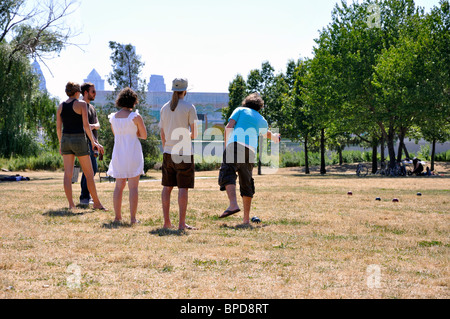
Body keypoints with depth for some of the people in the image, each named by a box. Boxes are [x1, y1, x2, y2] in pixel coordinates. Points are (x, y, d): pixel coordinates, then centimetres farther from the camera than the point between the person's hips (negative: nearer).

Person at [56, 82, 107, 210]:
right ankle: (97, 203, 9)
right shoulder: (81, 104, -7)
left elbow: (58, 128, 9)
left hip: (66, 140, 5)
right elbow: (86, 125, -13)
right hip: (79, 140, -5)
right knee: (89, 173, 4)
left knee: (68, 174, 4)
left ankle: (71, 204, 1)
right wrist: (93, 142, -7)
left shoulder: (61, 106, 7)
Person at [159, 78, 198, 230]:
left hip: (168, 152, 5)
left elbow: (162, 134, 12)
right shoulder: (189, 108, -7)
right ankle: (182, 223, -4)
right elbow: (194, 133, -8)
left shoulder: (165, 108, 8)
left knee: (167, 187, 10)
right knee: (183, 188, -2)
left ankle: (166, 221, 13)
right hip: (184, 153, -5)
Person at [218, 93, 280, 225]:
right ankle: (246, 219, 15)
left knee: (227, 174, -15)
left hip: (235, 144, -4)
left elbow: (229, 127, 3)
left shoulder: (240, 110, 17)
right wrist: (274, 137, 73)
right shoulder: (261, 119, 28)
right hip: (250, 150, 4)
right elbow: (267, 134, 51)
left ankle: (233, 204, -40)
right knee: (246, 183, 12)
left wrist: (226, 146, 9)